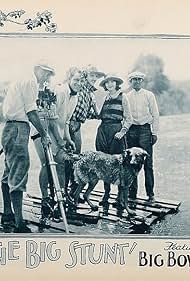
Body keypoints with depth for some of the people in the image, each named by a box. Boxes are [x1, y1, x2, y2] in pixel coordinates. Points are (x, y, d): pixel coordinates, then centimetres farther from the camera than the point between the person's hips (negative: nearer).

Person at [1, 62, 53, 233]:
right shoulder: (30, 81, -6)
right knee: (18, 175, -14)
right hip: (18, 130, -11)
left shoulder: (20, 81, 24)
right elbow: (31, 112, -14)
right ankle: (19, 225, -15)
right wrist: (43, 134, -8)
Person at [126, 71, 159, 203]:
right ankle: (132, 192, 10)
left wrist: (155, 133, -1)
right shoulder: (126, 97, 12)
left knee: (148, 163, -5)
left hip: (145, 129, -2)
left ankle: (150, 193, 1)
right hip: (131, 130, 2)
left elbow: (155, 115, 5)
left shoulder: (149, 95, 7)